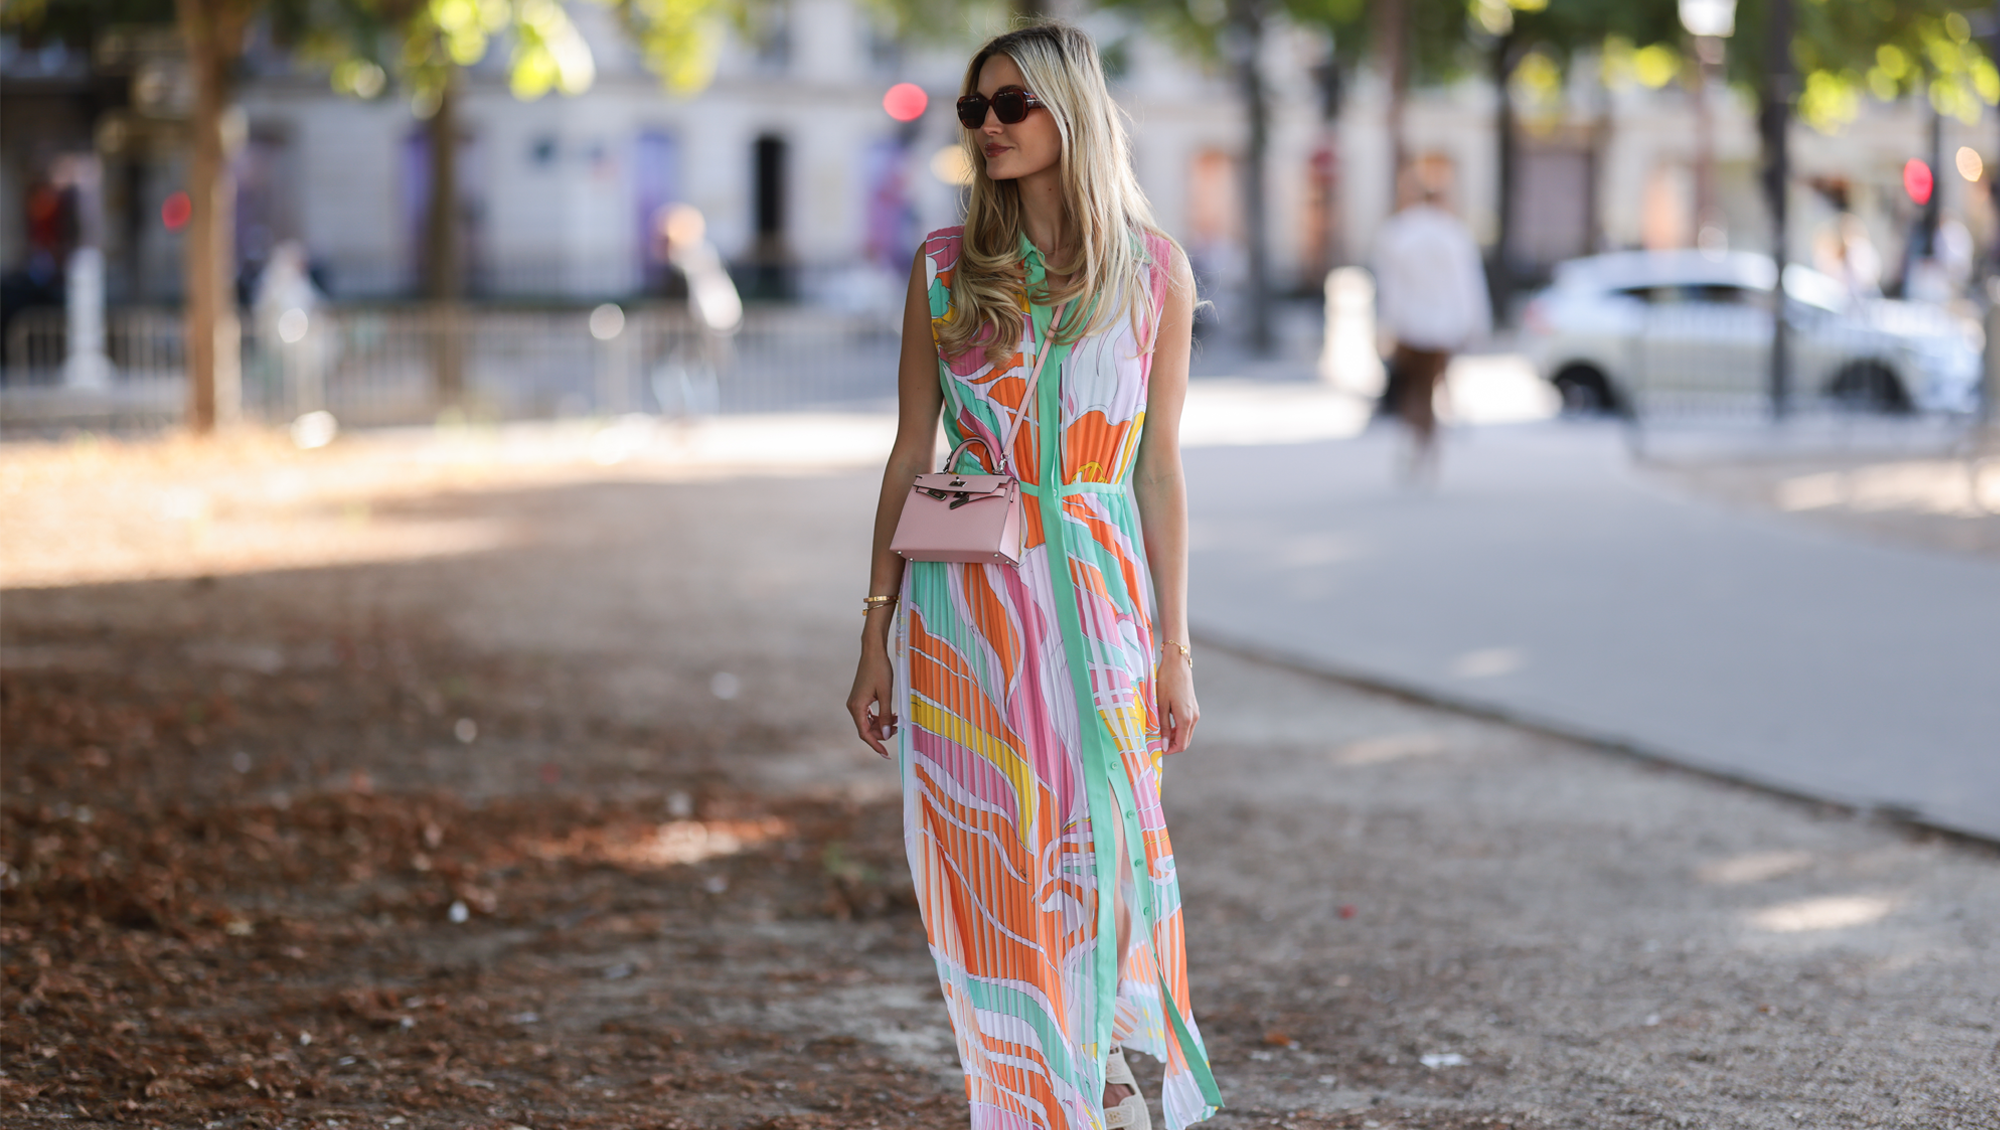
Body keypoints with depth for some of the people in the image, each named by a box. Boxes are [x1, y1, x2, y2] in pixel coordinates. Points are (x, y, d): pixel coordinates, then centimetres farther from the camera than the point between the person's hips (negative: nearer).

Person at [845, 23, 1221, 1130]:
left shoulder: (1153, 270, 2)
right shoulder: (946, 266, 3)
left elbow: (1161, 470, 4)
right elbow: (911, 452, 7)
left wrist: (1173, 648, 1)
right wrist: (876, 634, 4)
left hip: (1095, 602, -1)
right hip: (965, 610, 1)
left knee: (1101, 862, -1)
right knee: (987, 872, 2)